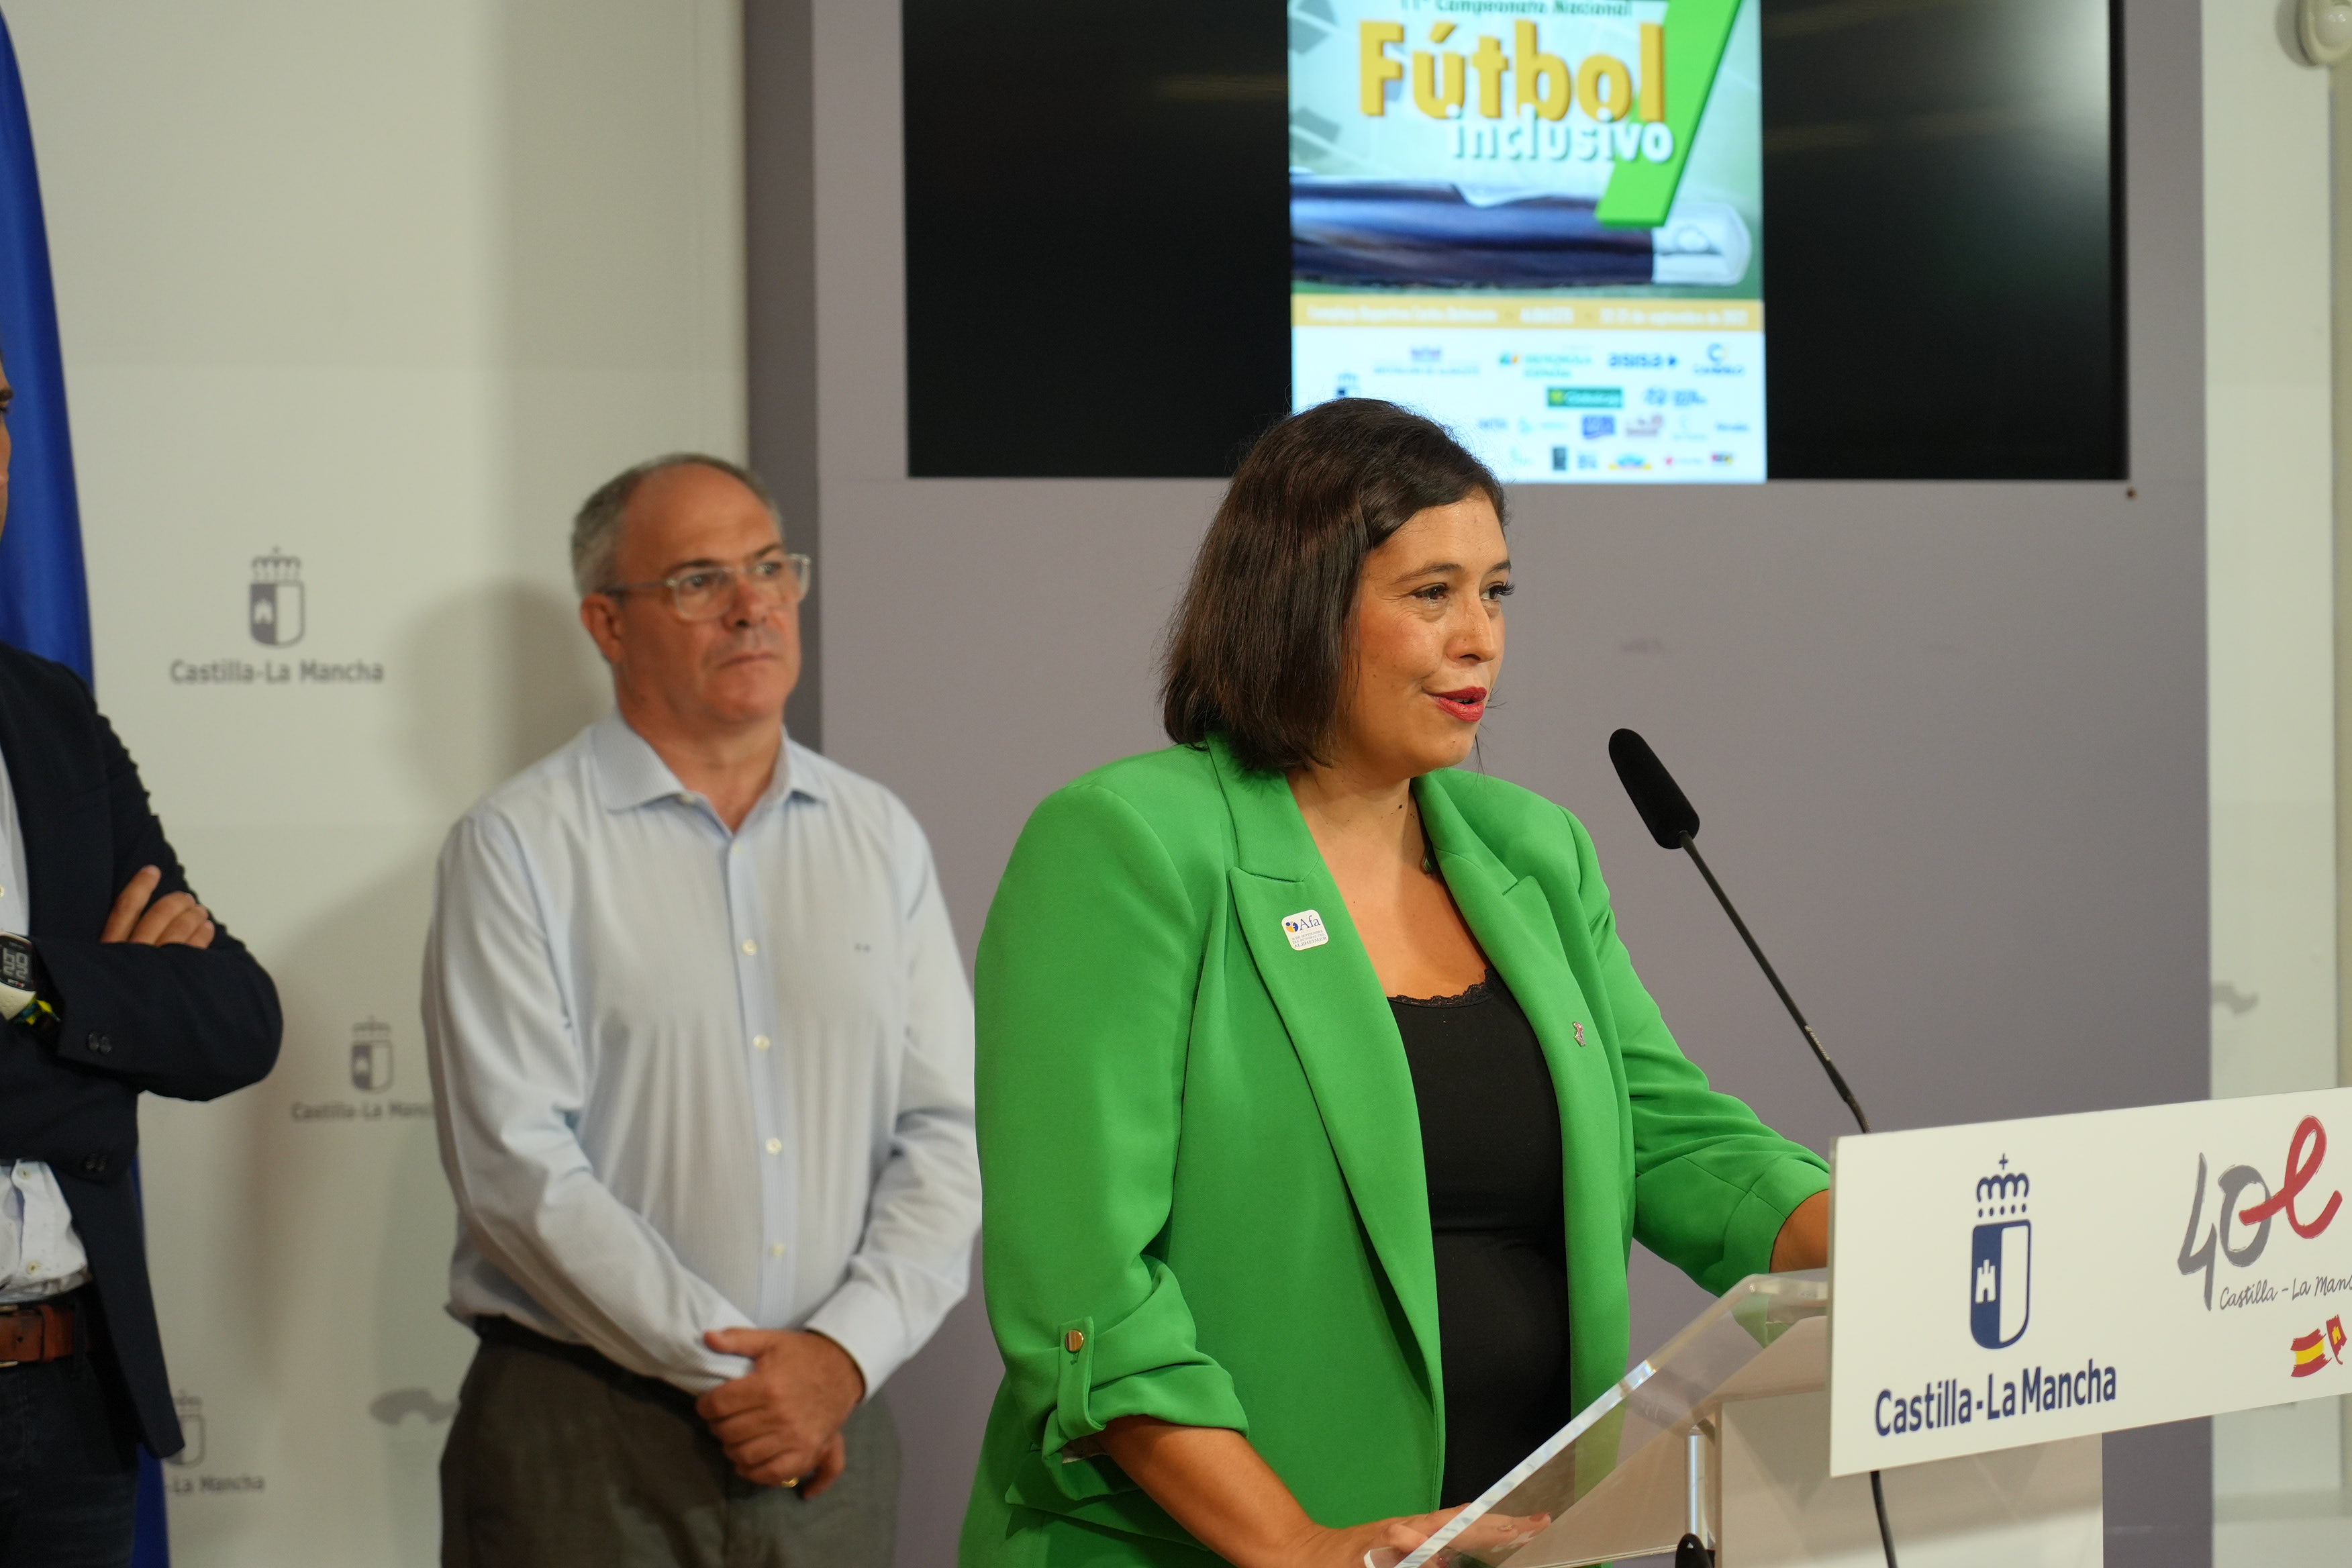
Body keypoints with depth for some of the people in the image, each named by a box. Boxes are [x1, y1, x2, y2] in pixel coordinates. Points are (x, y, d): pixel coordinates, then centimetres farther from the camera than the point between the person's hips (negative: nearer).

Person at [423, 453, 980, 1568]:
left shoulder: (878, 838, 10)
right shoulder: (518, 847, -3)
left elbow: (946, 1134, 5)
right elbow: (516, 1165, -11)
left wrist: (845, 1354, -9)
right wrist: (731, 1370, -12)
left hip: (830, 1441, 4)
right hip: (583, 1448, -3)